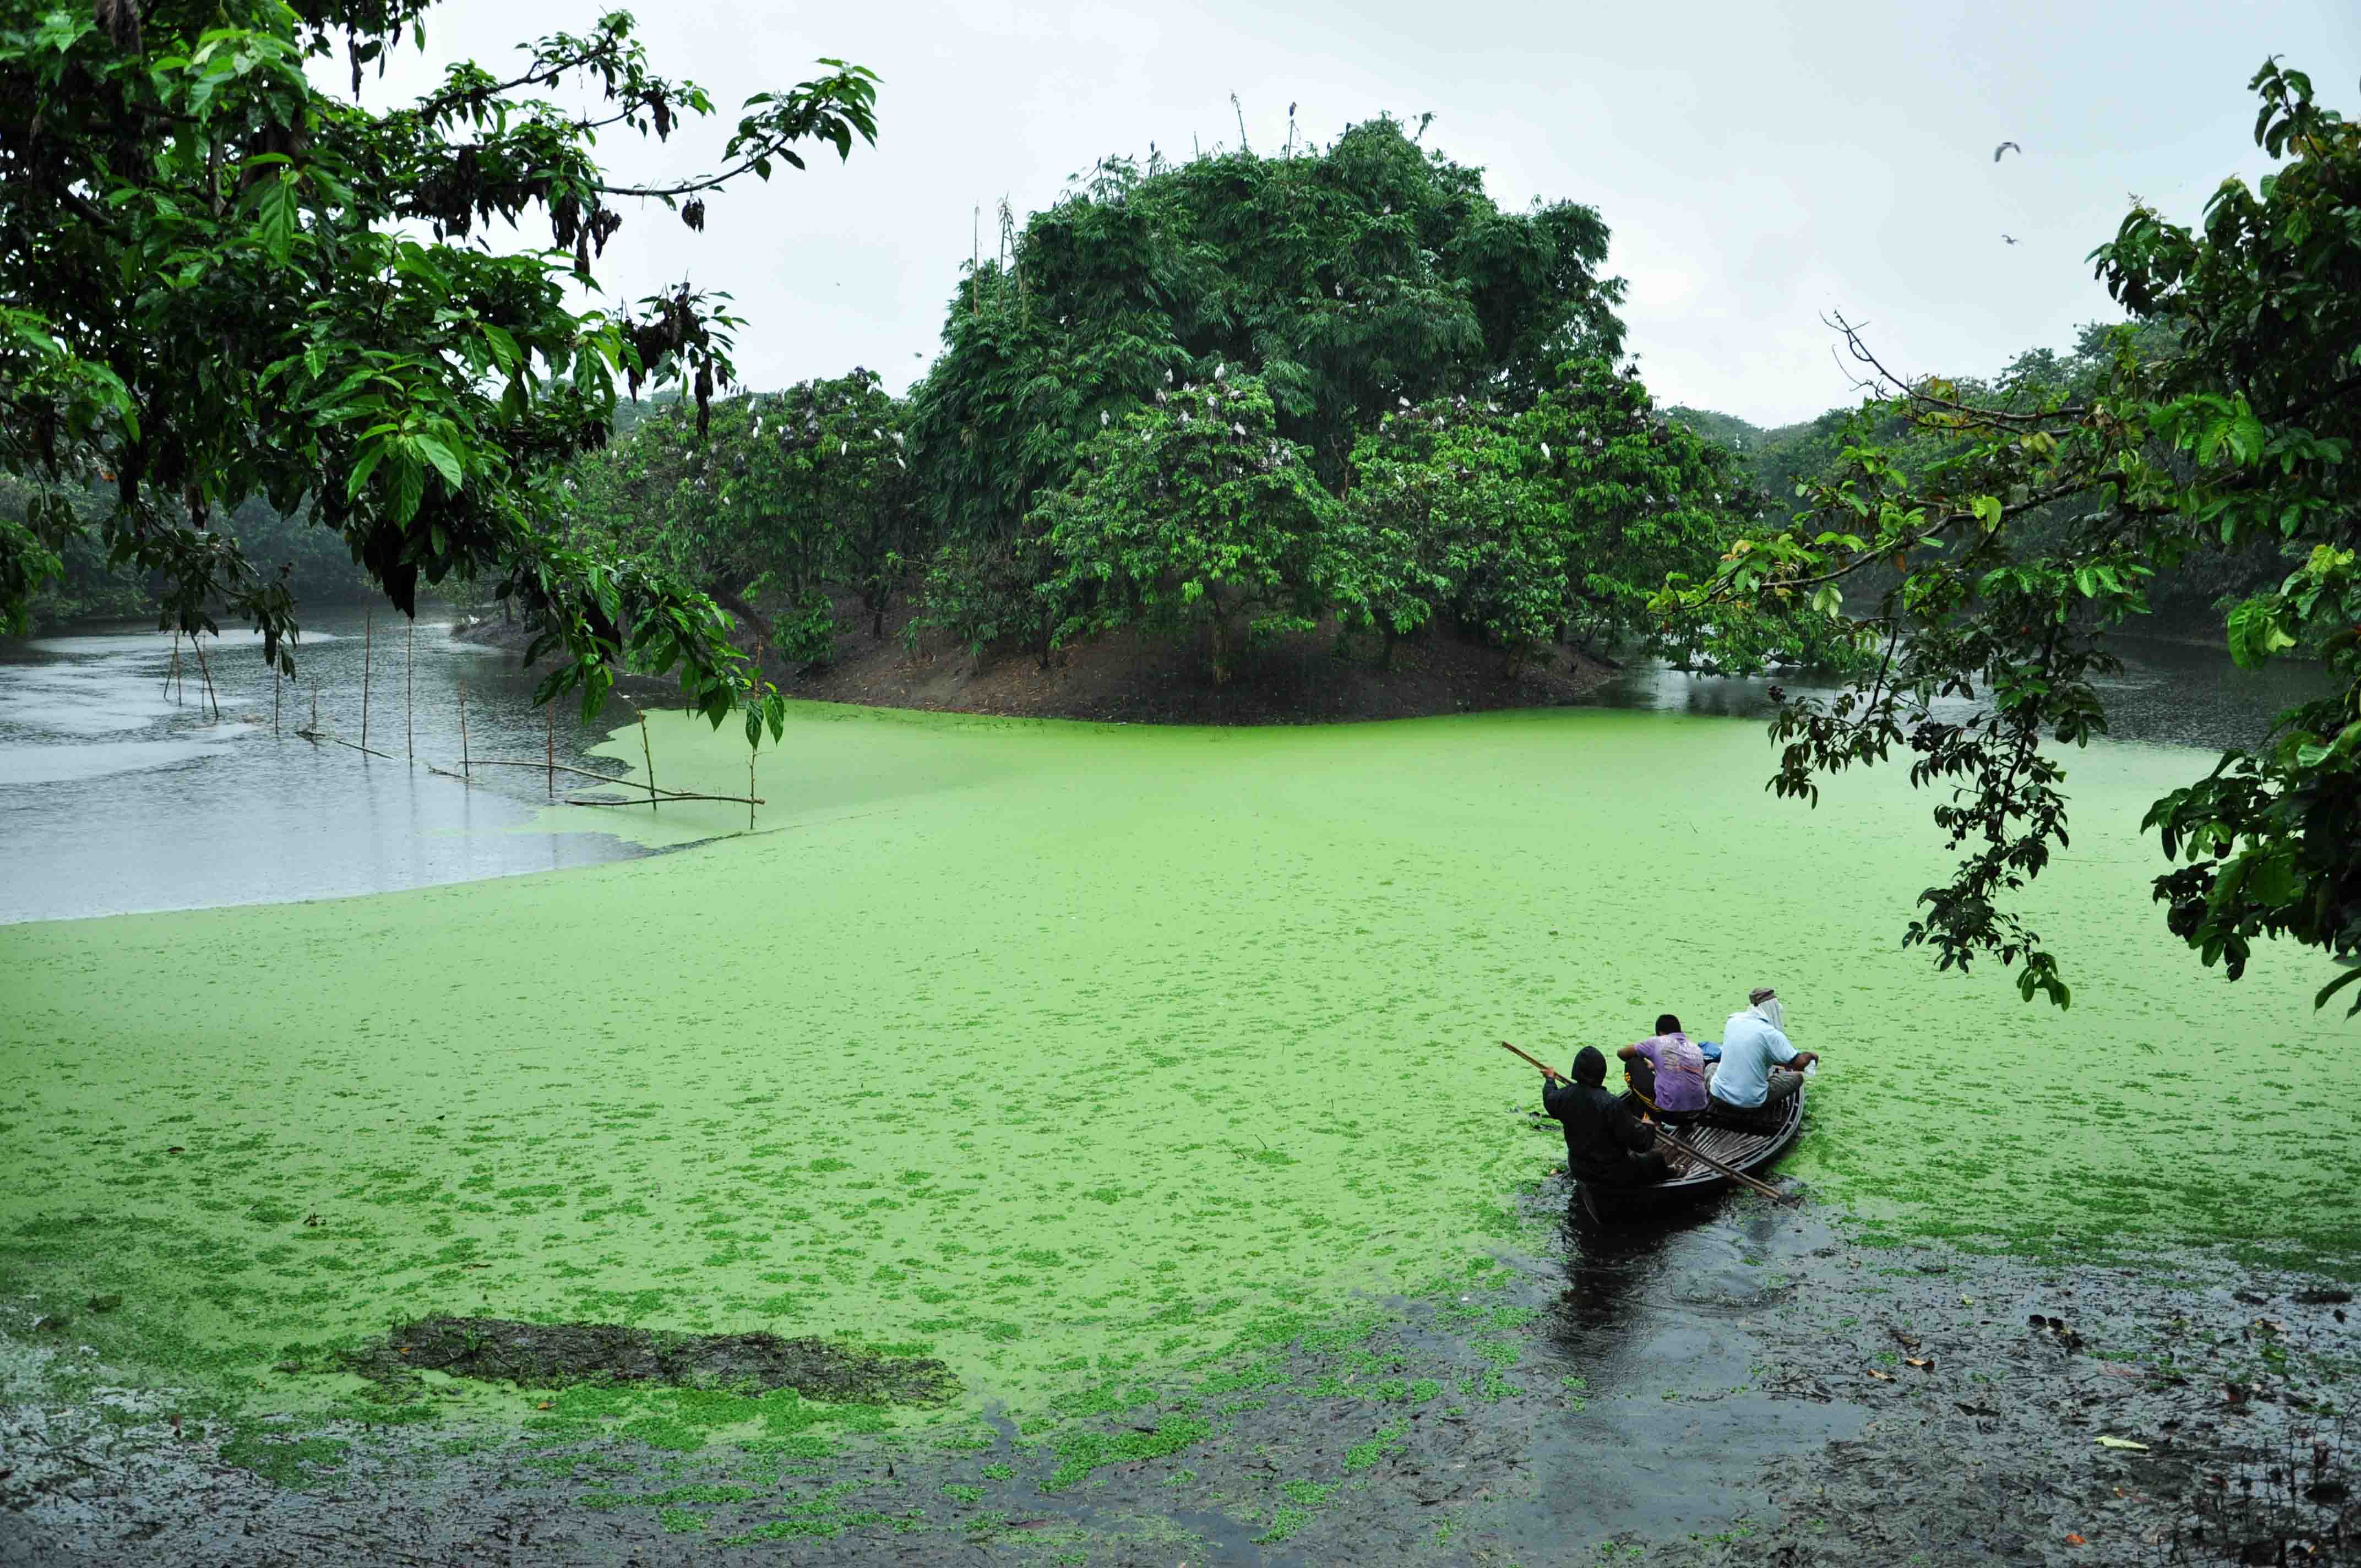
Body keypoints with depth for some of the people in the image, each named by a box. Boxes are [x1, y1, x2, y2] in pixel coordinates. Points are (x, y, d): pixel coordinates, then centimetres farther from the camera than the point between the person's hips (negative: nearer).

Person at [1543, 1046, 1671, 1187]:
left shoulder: (1565, 1096, -14)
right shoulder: (1613, 1104, -30)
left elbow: (1549, 1099, 13)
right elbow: (1638, 1142, -24)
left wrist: (1550, 1079, 33)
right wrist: (1647, 1127, -2)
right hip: (1611, 1173, -6)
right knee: (1656, 1159, 15)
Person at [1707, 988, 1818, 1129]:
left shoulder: (1733, 1021, 0)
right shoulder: (1771, 1034, -18)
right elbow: (1799, 1064, -17)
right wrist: (1810, 1055, 6)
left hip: (1720, 1095, 5)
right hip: (1752, 1103, -5)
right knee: (1797, 1077, 13)